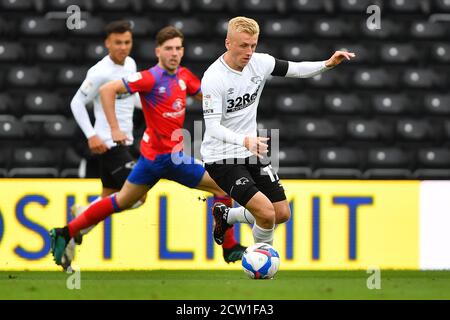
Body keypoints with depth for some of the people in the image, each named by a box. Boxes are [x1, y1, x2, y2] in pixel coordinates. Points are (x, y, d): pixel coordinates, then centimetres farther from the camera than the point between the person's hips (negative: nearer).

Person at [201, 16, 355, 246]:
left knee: (283, 213, 9)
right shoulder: (213, 78, -22)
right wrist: (245, 140, -43)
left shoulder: (259, 62, -3)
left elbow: (296, 70, 9)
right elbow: (212, 127, -26)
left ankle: (226, 216, 32)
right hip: (221, 158, -7)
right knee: (266, 213, -21)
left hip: (250, 154, 8)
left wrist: (328, 64, -9)